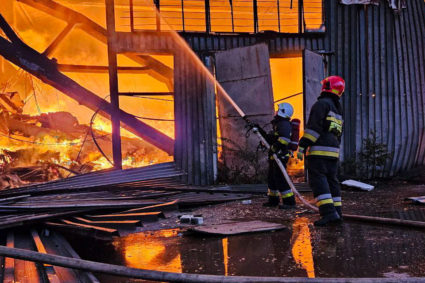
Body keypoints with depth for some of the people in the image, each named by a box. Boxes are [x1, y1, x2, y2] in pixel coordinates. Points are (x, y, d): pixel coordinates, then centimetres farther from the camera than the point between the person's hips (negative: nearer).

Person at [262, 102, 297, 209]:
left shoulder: (284, 124, -14)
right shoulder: (278, 123, 20)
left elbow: (285, 138, -30)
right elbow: (272, 138, 27)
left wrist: (275, 147, -30)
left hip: (280, 156, -11)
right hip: (274, 156, 11)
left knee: (280, 179, -12)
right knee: (271, 178, 17)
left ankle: (289, 201, -9)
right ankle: (273, 200, 27)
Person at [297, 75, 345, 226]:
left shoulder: (322, 104, -6)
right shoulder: (338, 109, 23)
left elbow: (314, 127, -17)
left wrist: (303, 145, -17)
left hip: (319, 150, -9)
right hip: (333, 151, 9)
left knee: (318, 180, -10)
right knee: (331, 180, 12)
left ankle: (329, 213, -20)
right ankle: (337, 212, 11)